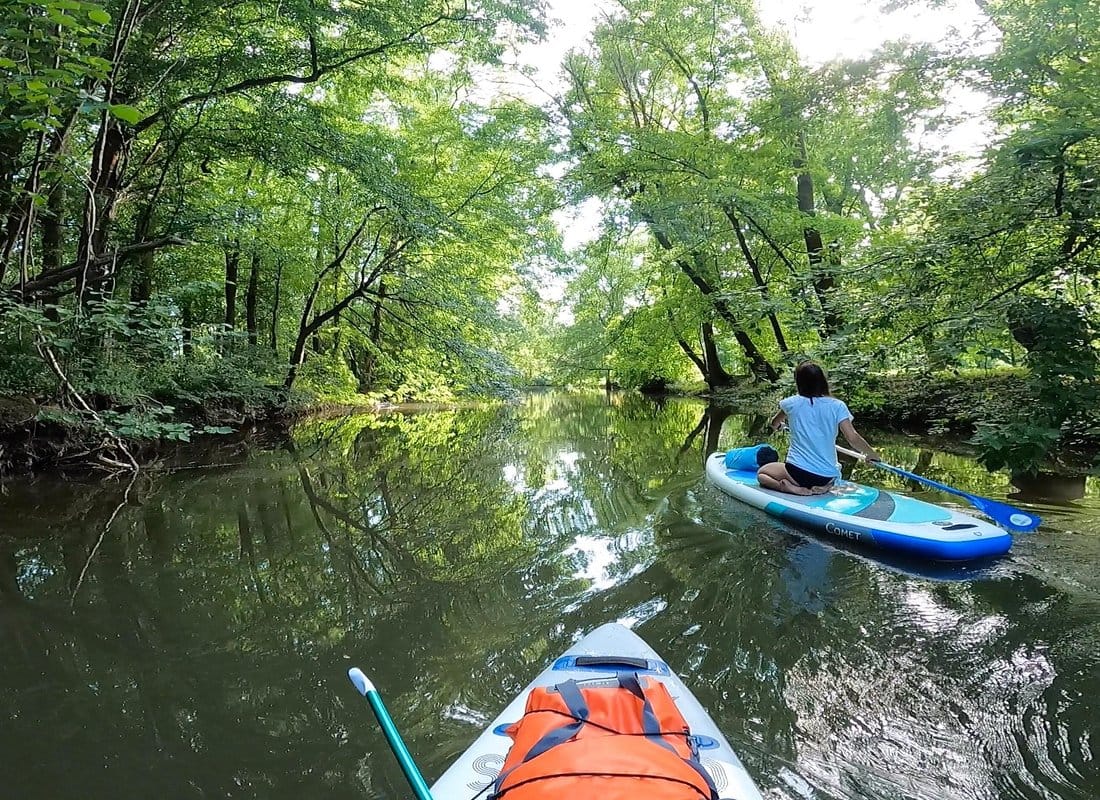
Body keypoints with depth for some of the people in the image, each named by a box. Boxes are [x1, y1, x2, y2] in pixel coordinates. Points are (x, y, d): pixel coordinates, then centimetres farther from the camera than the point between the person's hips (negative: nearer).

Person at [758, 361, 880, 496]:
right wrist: (874, 456, 7)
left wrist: (778, 425, 43)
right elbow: (853, 438, -10)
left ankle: (795, 489, -6)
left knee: (761, 473, 21)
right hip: (828, 477, 3)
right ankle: (822, 488, 3)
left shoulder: (791, 403, -3)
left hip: (798, 472, -2)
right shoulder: (837, 406, -4)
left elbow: (774, 424, 18)